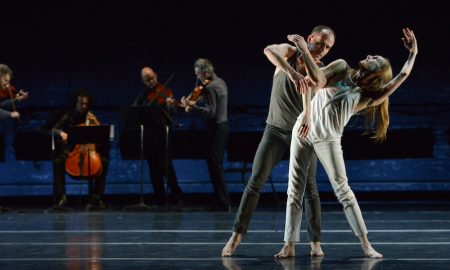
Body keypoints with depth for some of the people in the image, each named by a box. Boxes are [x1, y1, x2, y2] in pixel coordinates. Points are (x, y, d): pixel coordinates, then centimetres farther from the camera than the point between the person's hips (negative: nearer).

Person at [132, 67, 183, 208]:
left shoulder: (165, 92, -3)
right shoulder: (143, 94, 12)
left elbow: (170, 114, -13)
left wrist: (169, 106, -34)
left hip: (161, 132, -5)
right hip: (147, 134, 5)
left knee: (166, 166, -10)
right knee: (154, 168, 6)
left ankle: (177, 198, -5)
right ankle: (160, 200, 11)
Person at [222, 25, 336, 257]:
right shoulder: (289, 51, -9)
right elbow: (269, 50, -34)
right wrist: (292, 72, -48)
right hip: (275, 129, 0)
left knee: (309, 187, -5)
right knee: (255, 182, -5)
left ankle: (315, 242, 0)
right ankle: (236, 236, 1)